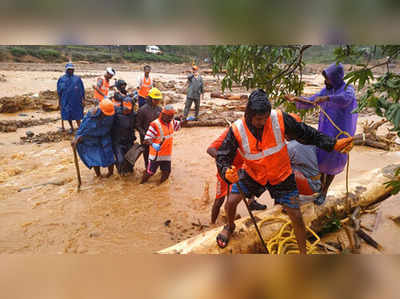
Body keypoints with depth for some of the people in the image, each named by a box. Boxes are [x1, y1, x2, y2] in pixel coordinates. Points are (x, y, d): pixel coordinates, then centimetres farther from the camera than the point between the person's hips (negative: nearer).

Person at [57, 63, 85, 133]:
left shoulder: (77, 78, 2)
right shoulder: (61, 79, 3)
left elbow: (82, 90, 4)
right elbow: (59, 92, 7)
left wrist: (83, 100, 1)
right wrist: (60, 102, 6)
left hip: (76, 101, -1)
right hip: (66, 101, 2)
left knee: (77, 115, -2)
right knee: (68, 115, 9)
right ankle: (72, 128, 27)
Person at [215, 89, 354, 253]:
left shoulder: (279, 119, -24)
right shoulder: (237, 130, -23)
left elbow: (306, 134, -12)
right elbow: (222, 156, -18)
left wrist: (334, 144, -18)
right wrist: (226, 172, -40)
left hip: (281, 175, 0)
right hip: (252, 174, 1)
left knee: (296, 217, 3)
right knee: (230, 202, -6)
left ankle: (303, 252, 30)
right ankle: (230, 226, 33)